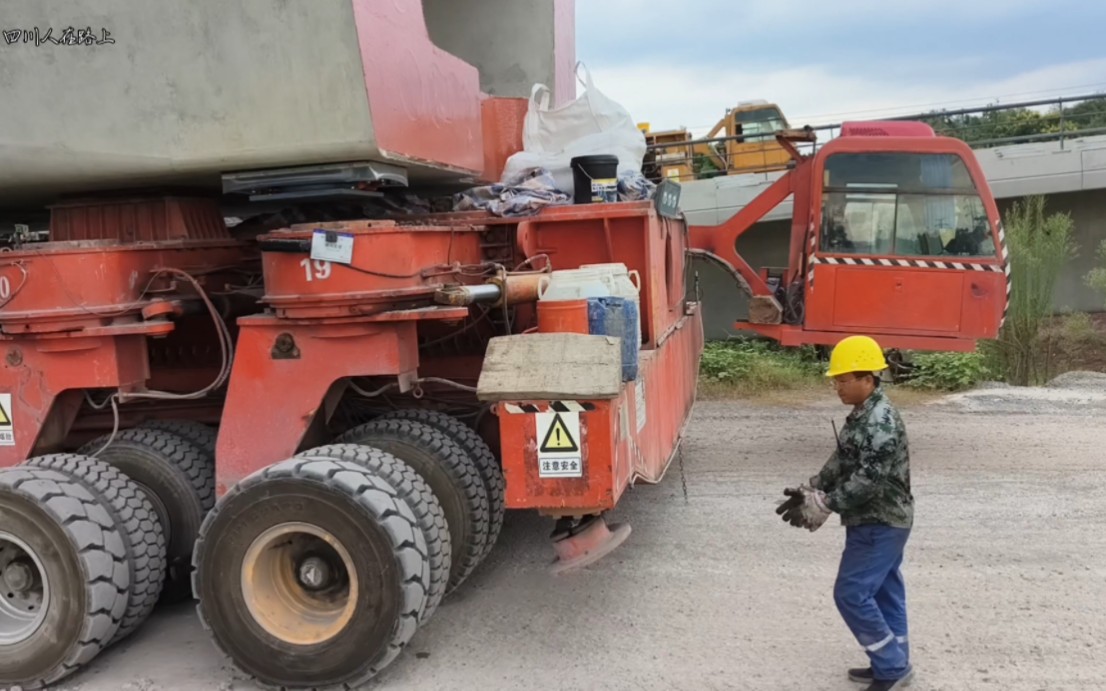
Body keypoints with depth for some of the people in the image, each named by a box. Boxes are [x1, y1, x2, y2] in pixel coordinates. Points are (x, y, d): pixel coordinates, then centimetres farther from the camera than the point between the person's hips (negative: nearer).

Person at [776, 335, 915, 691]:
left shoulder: (881, 423, -25)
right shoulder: (862, 415, 8)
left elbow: (868, 481, -28)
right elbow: (841, 461, 13)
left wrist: (823, 506, -25)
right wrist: (810, 491, 4)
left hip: (879, 524, -10)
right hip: (879, 522, 10)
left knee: (851, 594, -4)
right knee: (884, 592, 16)